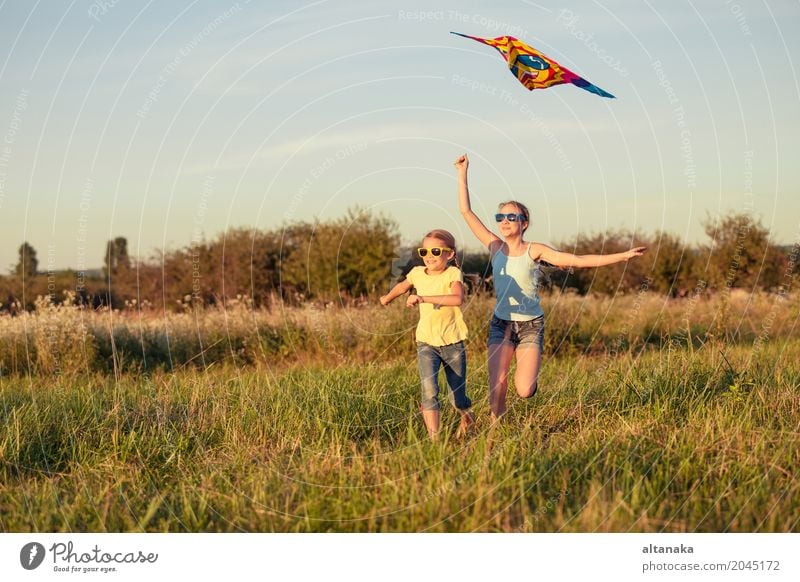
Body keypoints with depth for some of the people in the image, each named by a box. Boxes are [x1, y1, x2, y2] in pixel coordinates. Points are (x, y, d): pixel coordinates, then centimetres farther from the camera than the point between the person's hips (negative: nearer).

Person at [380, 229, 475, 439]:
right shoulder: (417, 273, 1)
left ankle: (466, 415, 44)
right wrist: (387, 298, 44)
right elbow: (402, 286, 26)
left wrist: (423, 298, -37)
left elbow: (457, 298, -34)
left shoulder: (452, 274, -12)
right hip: (426, 343, 2)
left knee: (458, 399, 9)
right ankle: (434, 438, -19)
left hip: (453, 343, -2)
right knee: (429, 391, -20)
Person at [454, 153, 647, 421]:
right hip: (501, 324, 2)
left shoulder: (534, 251, -6)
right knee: (497, 387, -10)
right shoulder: (495, 247, 0)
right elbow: (466, 211, -2)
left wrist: (623, 256, -16)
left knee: (524, 390, -12)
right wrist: (462, 173, -6)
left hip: (530, 325, -2)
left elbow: (578, 261, -10)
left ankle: (530, 375, 25)